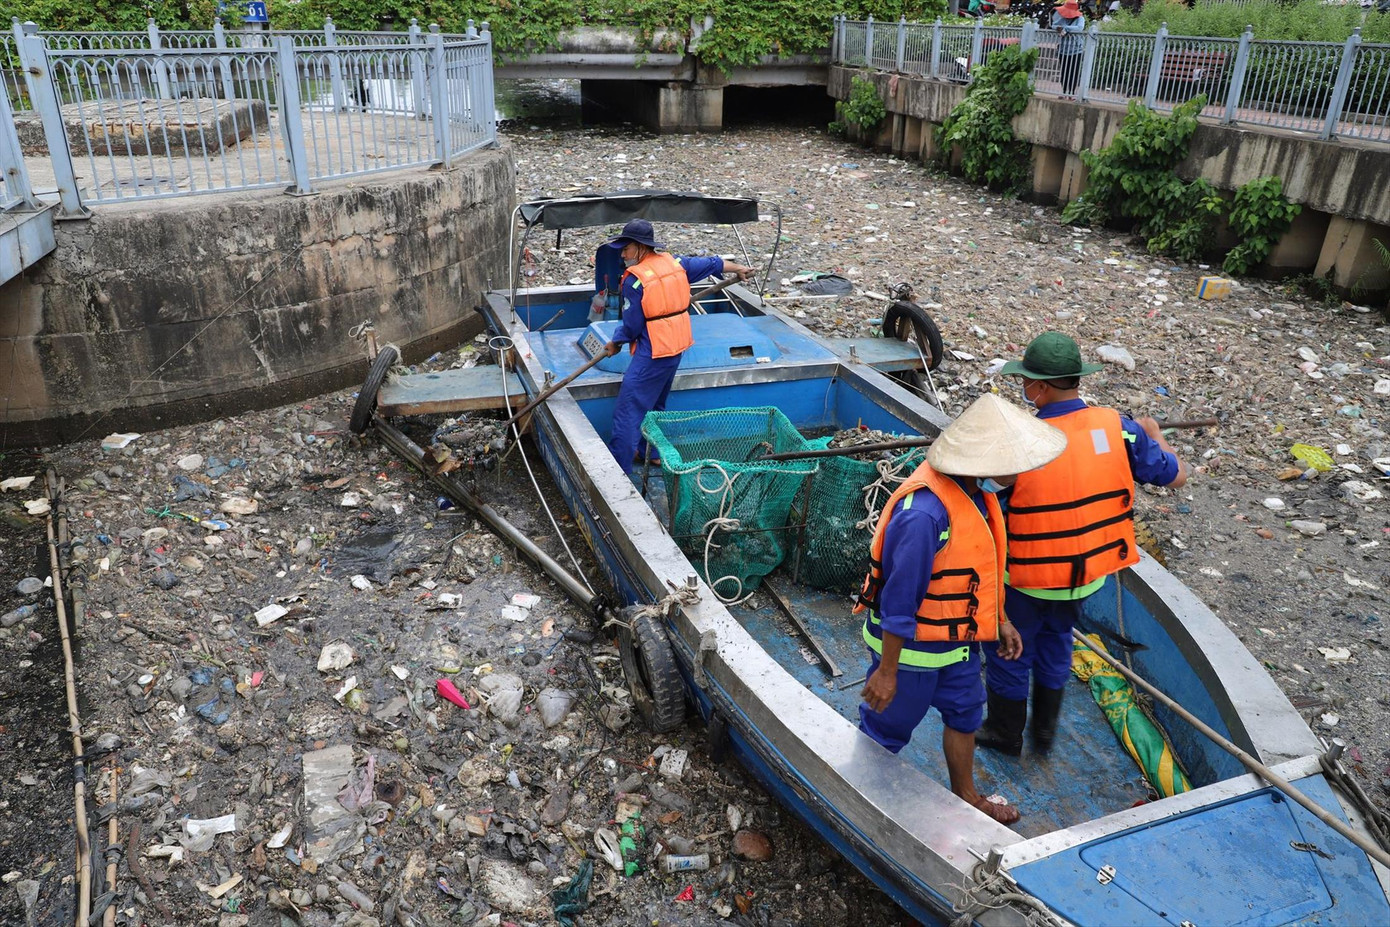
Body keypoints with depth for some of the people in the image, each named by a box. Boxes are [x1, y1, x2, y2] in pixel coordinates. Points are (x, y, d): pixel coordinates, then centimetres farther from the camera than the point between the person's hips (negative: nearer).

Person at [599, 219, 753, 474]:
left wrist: (615, 343, 5)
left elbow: (631, 326, -13)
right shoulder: (674, 262, 5)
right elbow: (710, 264, 19)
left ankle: (618, 467, -8)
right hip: (677, 347, 9)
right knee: (654, 405, 24)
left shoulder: (635, 279, -18)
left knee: (628, 408, -6)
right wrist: (738, 269, 35)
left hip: (652, 353, -9)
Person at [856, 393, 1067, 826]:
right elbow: (899, 600, -29)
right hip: (911, 645, -9)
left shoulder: (975, 491, -6)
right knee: (888, 725, 13)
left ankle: (966, 797, 48)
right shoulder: (924, 514, -36)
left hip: (959, 637, 9)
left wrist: (1000, 621, 17)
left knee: (964, 712, 25)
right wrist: (886, 672, -21)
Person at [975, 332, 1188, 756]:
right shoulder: (1118, 428, -15)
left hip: (1028, 576, -5)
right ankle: (1045, 730, 43)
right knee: (1056, 642, 28)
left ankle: (1004, 733, 37)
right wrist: (1154, 435, 16)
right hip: (1087, 571, 5)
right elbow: (1176, 476, -2)